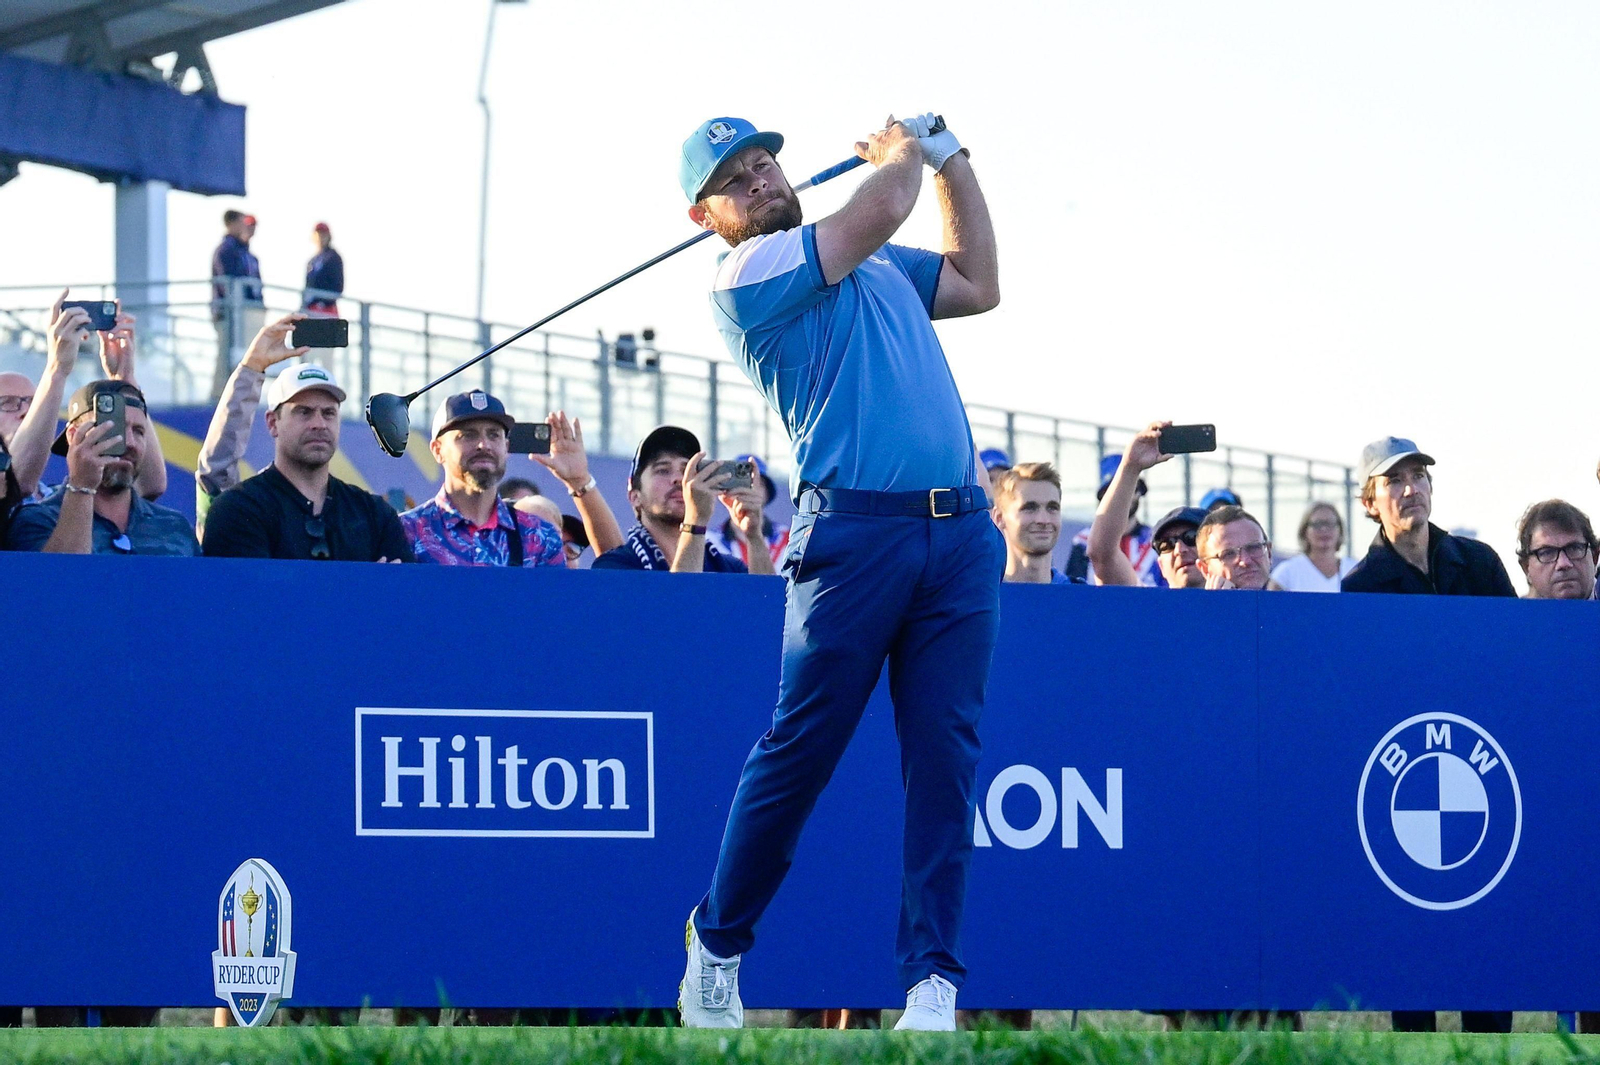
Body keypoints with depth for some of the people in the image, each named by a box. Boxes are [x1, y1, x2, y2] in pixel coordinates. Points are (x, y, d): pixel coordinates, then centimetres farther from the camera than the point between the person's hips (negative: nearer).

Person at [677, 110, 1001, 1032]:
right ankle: (717, 949, 14)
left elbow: (979, 285, 34)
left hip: (962, 532, 6)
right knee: (798, 752, -3)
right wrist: (903, 152, 13)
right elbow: (881, 207, -8)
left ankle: (934, 983, -2)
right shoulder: (748, 275, -2)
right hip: (856, 532, -6)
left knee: (946, 758, -1)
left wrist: (950, 159, 31)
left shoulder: (873, 261, 24)